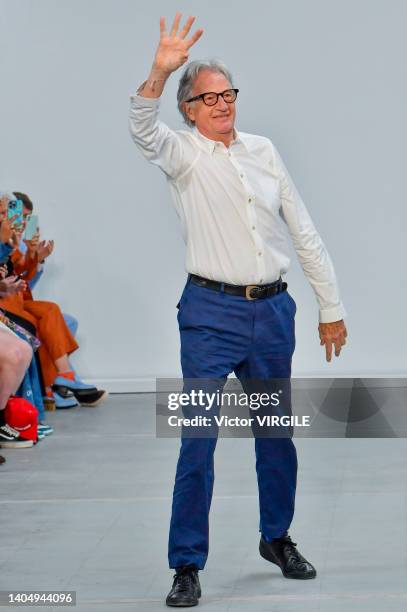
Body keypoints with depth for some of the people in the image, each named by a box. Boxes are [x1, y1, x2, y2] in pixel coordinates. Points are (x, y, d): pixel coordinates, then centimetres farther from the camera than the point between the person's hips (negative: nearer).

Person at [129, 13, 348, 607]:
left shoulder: (263, 151, 10)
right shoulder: (182, 154, -1)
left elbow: (304, 232, 13)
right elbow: (143, 130, -25)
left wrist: (331, 307, 11)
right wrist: (158, 75, -44)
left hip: (273, 312, 4)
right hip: (212, 313, -4)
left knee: (276, 432, 15)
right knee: (198, 440, -7)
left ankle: (277, 538, 33)